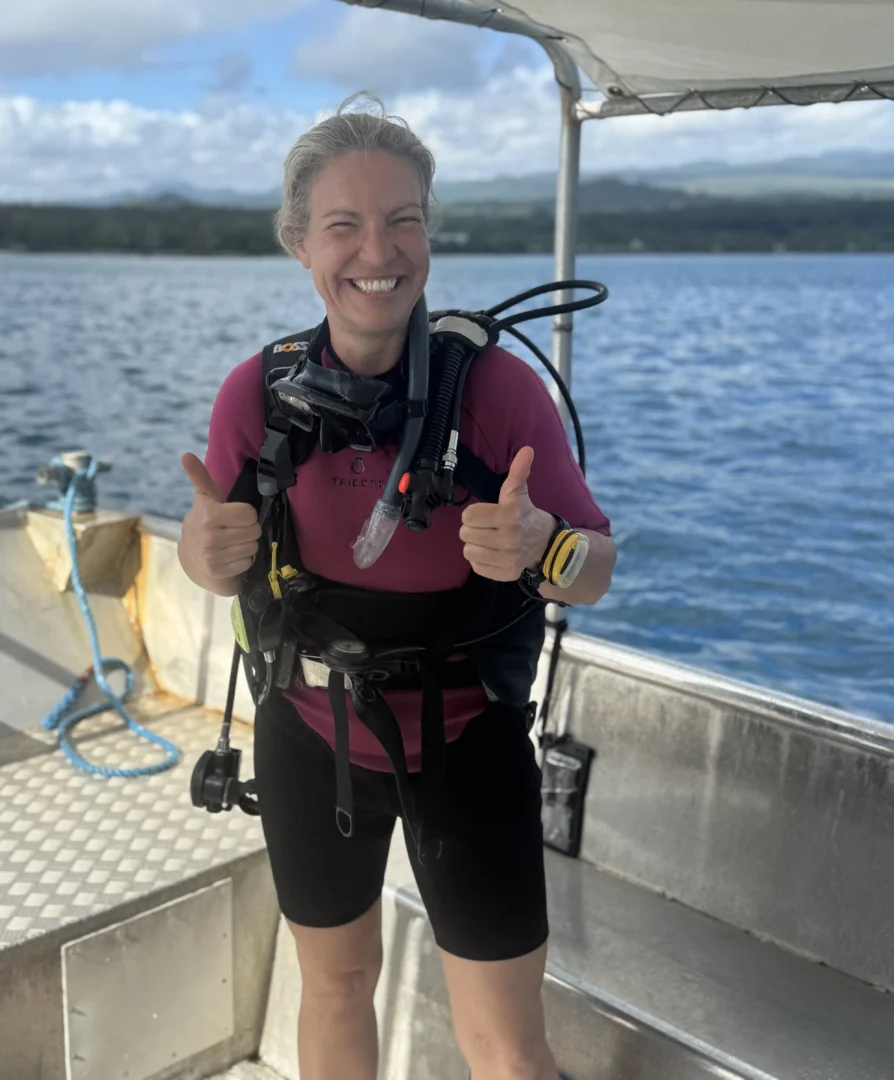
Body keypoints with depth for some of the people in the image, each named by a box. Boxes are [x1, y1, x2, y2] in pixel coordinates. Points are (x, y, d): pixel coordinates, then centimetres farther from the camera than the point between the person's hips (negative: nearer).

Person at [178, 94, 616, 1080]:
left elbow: (595, 574, -12)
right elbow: (212, 559, 2)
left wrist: (535, 548, -35)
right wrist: (213, 548, -22)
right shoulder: (257, 394, -10)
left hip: (468, 739, -2)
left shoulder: (498, 385, -16)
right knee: (335, 986, 23)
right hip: (310, 734, 2)